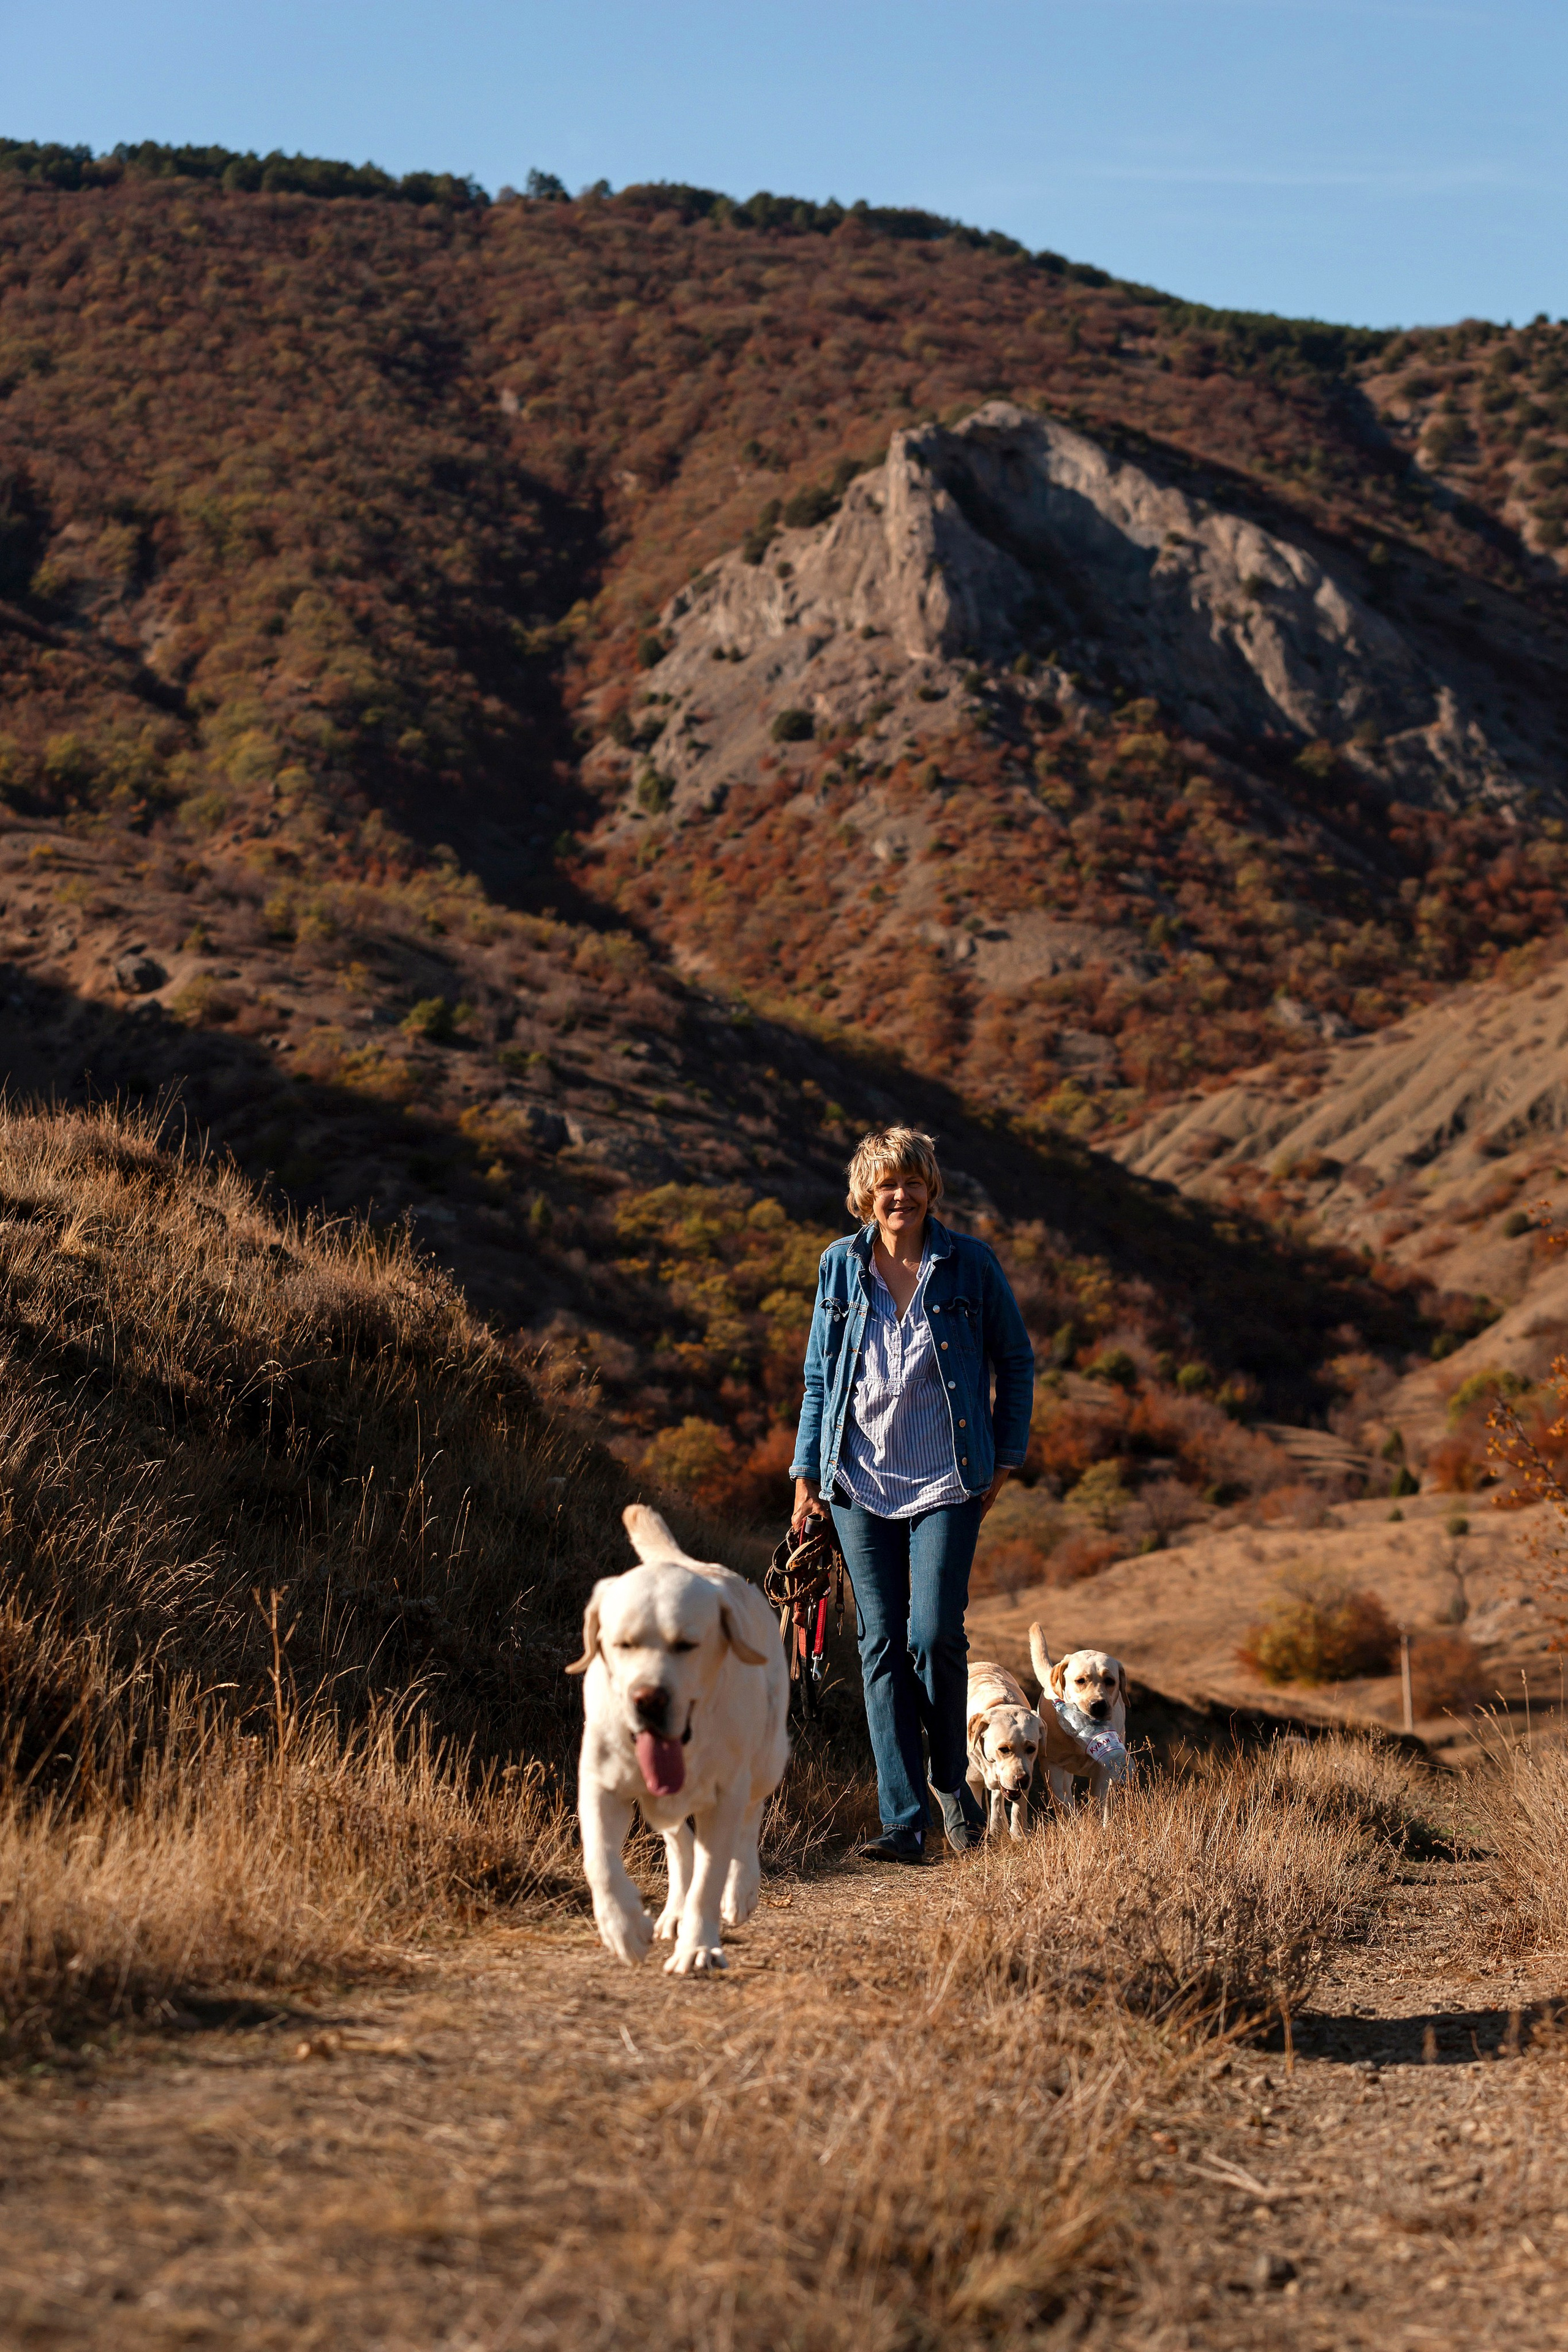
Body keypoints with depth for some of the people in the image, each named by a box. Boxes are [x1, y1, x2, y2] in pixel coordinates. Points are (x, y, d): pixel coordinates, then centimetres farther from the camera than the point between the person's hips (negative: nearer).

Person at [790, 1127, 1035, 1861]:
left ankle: (952, 1781, 13)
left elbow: (1015, 1362, 8)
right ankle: (903, 1821, 3)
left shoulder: (970, 1264, -1)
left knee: (934, 1634, -12)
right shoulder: (840, 1266, 5)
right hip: (861, 1479, 2)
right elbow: (819, 1377, 12)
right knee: (882, 1645, 0)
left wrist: (1007, 1457, 4)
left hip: (945, 1482, -2)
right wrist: (806, 1473, 7)